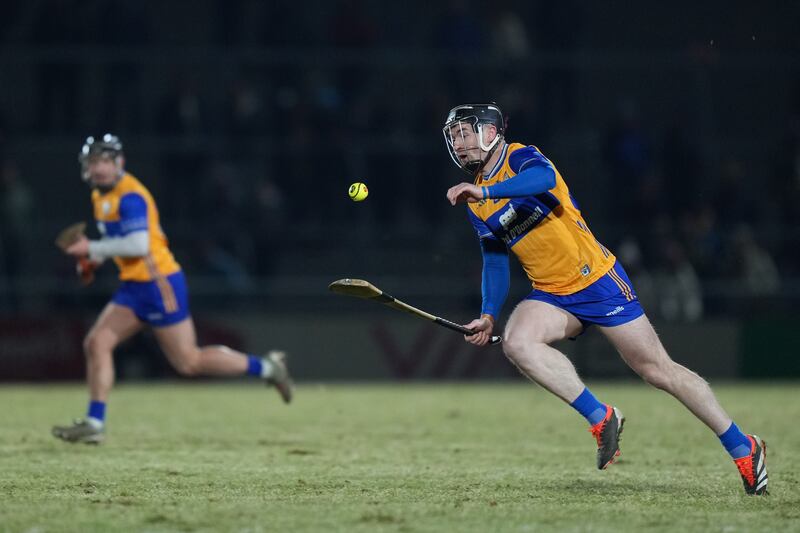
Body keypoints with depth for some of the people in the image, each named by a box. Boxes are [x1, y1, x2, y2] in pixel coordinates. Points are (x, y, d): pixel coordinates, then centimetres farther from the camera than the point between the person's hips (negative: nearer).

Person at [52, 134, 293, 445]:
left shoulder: (129, 196, -18)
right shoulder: (100, 196, 12)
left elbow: (137, 244, -28)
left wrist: (92, 249, -21)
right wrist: (96, 258, 9)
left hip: (158, 284, -9)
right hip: (134, 287, 9)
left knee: (189, 363, -3)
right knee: (96, 343, -2)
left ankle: (265, 367, 11)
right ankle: (94, 424, -3)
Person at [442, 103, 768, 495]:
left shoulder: (520, 158, -12)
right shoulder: (475, 202, 9)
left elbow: (544, 177, -37)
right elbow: (495, 260, 17)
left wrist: (486, 191, -45)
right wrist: (489, 316, 6)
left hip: (596, 279, -6)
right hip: (552, 296, 6)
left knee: (658, 370, -3)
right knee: (516, 342, -25)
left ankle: (742, 447, 9)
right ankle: (600, 418, -17)